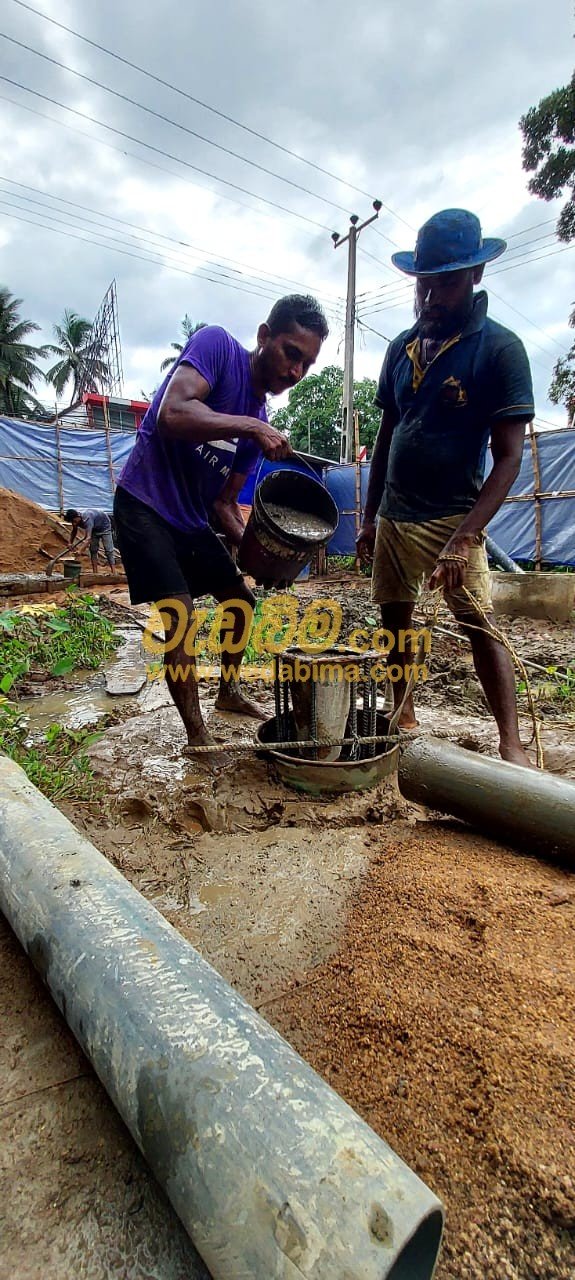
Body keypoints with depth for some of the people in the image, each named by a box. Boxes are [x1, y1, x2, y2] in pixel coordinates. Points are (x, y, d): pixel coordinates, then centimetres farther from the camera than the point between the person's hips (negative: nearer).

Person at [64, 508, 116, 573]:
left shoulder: (87, 519, -41)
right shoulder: (75, 519, -18)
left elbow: (88, 537, -49)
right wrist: (71, 543, -10)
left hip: (104, 526, -8)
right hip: (95, 529, 8)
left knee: (108, 550, -15)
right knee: (93, 550, 0)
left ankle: (113, 573, -20)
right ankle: (95, 573, 2)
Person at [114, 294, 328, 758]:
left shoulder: (260, 424, 5)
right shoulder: (216, 345, -12)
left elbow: (224, 500, 5)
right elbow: (171, 415, -30)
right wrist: (251, 427, -33)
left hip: (194, 520, 8)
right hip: (145, 506, -8)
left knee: (241, 599, 14)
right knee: (180, 615, -17)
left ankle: (229, 692, 35)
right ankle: (198, 738, -5)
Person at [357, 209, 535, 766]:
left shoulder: (499, 348, -8)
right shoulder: (401, 348, 10)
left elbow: (509, 457, -13)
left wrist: (463, 538, -24)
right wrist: (369, 516, 11)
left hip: (451, 516, -6)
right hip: (394, 515, 6)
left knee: (480, 625, -9)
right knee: (395, 616, 10)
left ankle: (511, 744, -1)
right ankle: (403, 715, 24)